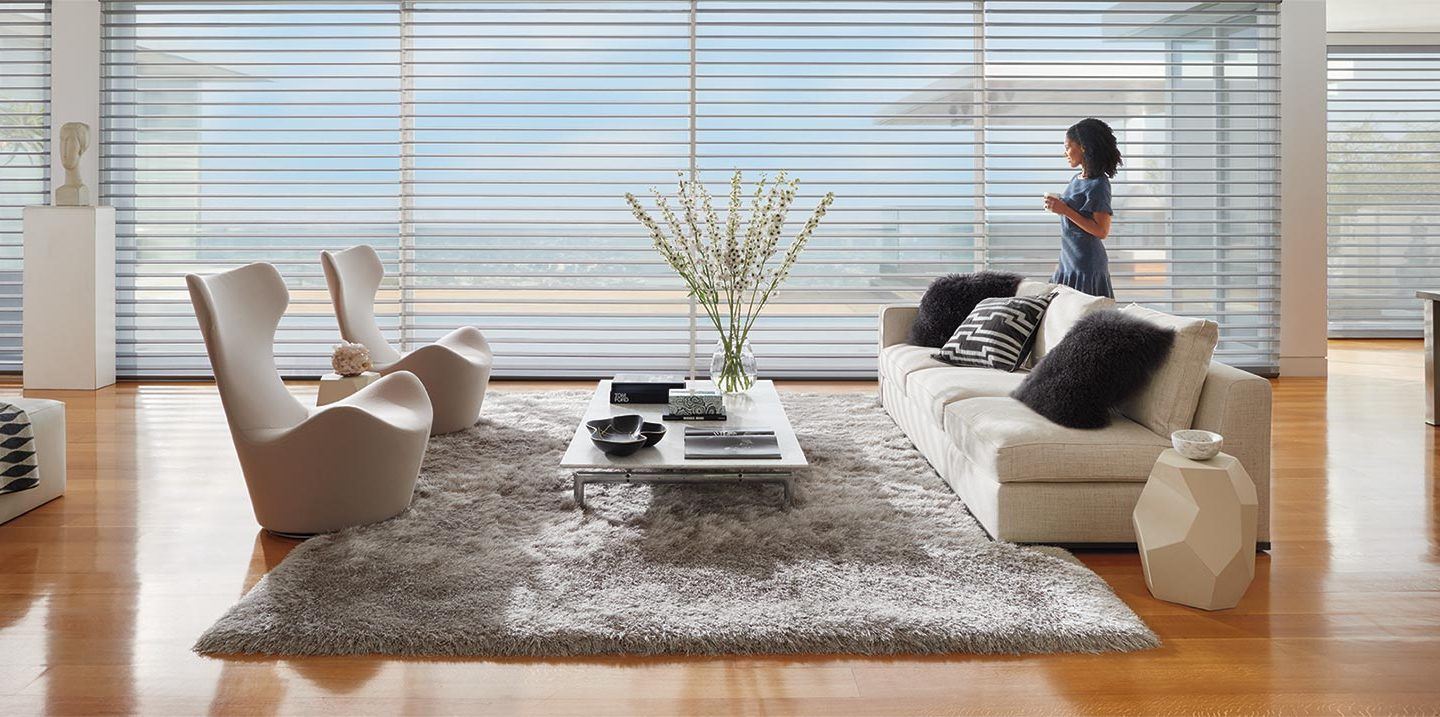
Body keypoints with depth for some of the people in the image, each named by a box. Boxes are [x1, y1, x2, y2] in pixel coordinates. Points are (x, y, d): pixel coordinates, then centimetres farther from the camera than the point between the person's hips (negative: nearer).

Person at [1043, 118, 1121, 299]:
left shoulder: (1098, 185, -13)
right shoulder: (1077, 179, 12)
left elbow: (1102, 231, -17)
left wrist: (1065, 210, -19)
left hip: (1087, 265, -8)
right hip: (1069, 261, 8)